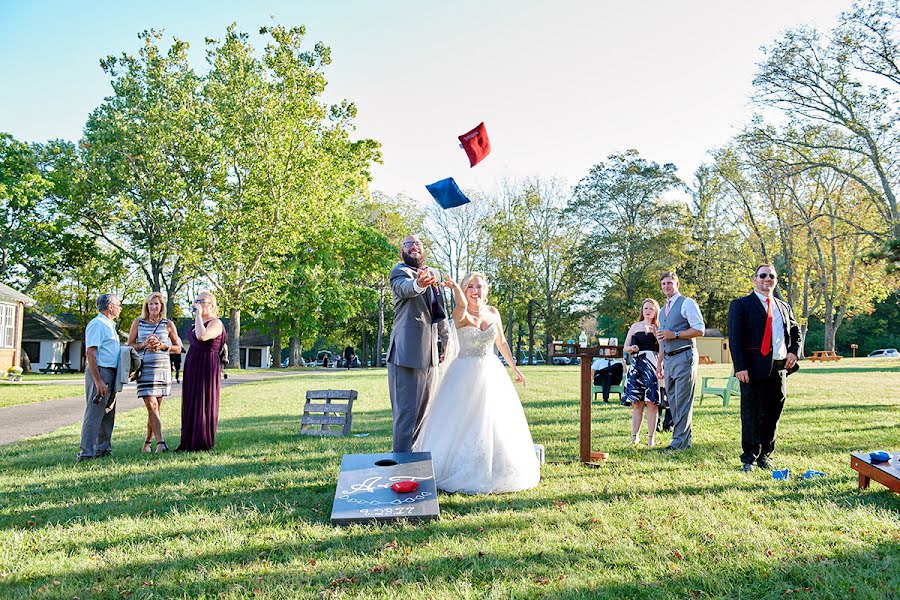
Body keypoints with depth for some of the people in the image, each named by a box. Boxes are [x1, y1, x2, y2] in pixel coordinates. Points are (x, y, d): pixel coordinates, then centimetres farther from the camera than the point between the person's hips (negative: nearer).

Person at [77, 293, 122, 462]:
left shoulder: (109, 325, 19)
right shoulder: (97, 324, -12)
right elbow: (90, 353, -18)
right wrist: (98, 380, -23)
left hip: (110, 373, 10)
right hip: (100, 372, -10)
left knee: (108, 414, 14)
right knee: (94, 414, -9)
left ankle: (103, 448, 22)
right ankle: (86, 453, -7)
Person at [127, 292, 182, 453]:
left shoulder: (168, 324, 8)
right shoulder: (138, 322, 9)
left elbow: (178, 349, 10)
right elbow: (129, 345, 9)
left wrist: (162, 346, -7)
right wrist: (144, 345, -9)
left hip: (162, 367, 1)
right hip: (144, 368, -1)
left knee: (156, 407, 4)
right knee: (151, 405, -12)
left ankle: (147, 442, 19)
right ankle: (161, 442, -15)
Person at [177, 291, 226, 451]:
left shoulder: (215, 323, -10)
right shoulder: (198, 323, 18)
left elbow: (202, 336, -30)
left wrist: (198, 315, -22)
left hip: (206, 367, -9)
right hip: (192, 366, 9)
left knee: (204, 403, -4)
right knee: (191, 403, 11)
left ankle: (204, 442, 4)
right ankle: (190, 441, 18)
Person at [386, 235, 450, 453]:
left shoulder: (432, 274, 18)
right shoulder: (400, 271, -4)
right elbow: (404, 286, -29)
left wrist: (448, 342, 28)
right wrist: (418, 284, -52)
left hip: (429, 354, 8)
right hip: (407, 352, -7)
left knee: (423, 410, 14)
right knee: (406, 411, -9)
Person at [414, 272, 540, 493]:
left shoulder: (493, 312, 3)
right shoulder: (460, 314, -11)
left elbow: (502, 343, 15)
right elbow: (462, 305, -37)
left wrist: (514, 368, 21)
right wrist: (454, 287, -57)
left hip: (491, 373, 4)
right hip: (465, 374, -4)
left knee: (492, 424, 8)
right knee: (461, 425, -1)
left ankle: (493, 471, 26)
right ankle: (461, 472, 16)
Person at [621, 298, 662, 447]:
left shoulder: (658, 328, 8)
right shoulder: (635, 327, 13)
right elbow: (626, 347, 14)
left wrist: (654, 332, -15)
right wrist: (631, 348, -7)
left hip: (653, 366, -1)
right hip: (637, 367, 1)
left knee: (651, 402, -5)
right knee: (636, 402, 0)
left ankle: (651, 437, 2)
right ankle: (634, 436, 7)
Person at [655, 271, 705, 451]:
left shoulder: (686, 303, -3)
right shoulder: (663, 311, 21)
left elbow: (700, 329, -12)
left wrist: (675, 334, -17)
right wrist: (659, 364, 22)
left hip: (684, 357, -8)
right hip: (668, 360, 9)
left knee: (682, 401, -7)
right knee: (672, 401, 11)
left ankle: (680, 441, -2)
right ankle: (684, 438, 21)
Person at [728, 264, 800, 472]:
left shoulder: (784, 307, 16)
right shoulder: (741, 305, -1)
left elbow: (796, 332, 29)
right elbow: (734, 338, -8)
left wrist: (793, 351, 8)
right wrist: (740, 367, -17)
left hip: (779, 370, 5)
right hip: (753, 370, -5)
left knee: (772, 417, 11)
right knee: (751, 416, -1)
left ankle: (765, 457, 23)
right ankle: (749, 459, 10)